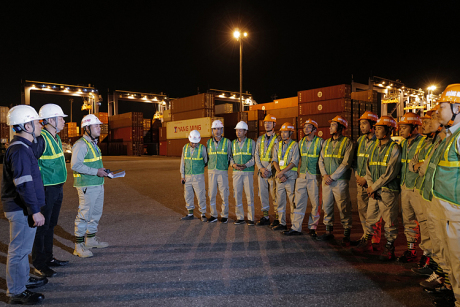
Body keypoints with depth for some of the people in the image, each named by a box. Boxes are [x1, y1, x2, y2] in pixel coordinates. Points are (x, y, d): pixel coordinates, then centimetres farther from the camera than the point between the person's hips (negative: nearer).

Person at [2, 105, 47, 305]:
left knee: (22, 248, 22)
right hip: (22, 209, -10)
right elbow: (24, 185, -25)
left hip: (21, 208, 10)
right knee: (19, 249, 1)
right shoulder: (20, 150, -21)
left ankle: (23, 279, 38)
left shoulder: (23, 146, 12)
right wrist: (35, 211, -22)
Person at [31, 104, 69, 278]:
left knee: (51, 225, 18)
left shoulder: (56, 138, 11)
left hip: (57, 188, 9)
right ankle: (39, 265, 15)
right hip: (46, 190, -9)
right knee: (42, 226, 2)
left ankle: (48, 258, 32)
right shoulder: (41, 139, -19)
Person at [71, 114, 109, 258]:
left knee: (96, 212, 17)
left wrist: (103, 171, 9)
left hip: (98, 184, 10)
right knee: (84, 214, -4)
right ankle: (79, 245, 6)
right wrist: (96, 172, -23)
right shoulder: (81, 144, -15)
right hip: (87, 186, -10)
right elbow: (75, 165, -23)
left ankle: (91, 239, 32)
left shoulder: (94, 143, 17)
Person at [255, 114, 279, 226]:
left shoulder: (277, 139, -2)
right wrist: (261, 168, -6)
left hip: (272, 171, -5)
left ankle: (277, 218, 8)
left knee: (274, 195, -2)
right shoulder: (260, 139, 13)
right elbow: (257, 155, 7)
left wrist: (268, 169, -15)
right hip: (261, 171, 5)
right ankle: (265, 217, 17)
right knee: (263, 194, 8)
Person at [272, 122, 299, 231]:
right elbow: (275, 161, 6)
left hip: (290, 177, -5)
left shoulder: (295, 145, -3)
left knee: (293, 201, -3)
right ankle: (281, 223, 18)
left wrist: (282, 172, -16)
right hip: (279, 177, 6)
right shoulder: (278, 145, 13)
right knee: (280, 200, 9)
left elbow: (294, 162, -11)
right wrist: (279, 173, -9)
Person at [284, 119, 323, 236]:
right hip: (302, 176, 5)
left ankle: (312, 228, 15)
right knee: (299, 202, 4)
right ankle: (296, 228, 8)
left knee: (315, 203, 3)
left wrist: (322, 175, -6)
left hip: (314, 177, -4)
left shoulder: (320, 142, -4)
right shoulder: (301, 142, 11)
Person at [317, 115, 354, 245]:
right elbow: (321, 160, 10)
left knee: (344, 208, 0)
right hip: (326, 181, 6)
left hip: (340, 181, -6)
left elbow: (346, 163, -12)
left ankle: (347, 235, 12)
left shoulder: (347, 142, -5)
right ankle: (329, 232, 23)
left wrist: (332, 177, -14)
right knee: (326, 206, 11)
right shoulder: (327, 142, 13)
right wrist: (324, 175, -6)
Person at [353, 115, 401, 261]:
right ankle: (367, 243, 26)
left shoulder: (394, 148, -10)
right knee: (370, 218, 13)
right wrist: (370, 185, -1)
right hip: (374, 190, 6)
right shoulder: (373, 147, 12)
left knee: (389, 221, 3)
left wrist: (374, 186, -11)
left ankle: (389, 249, 14)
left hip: (388, 190, -6)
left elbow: (390, 173, -15)